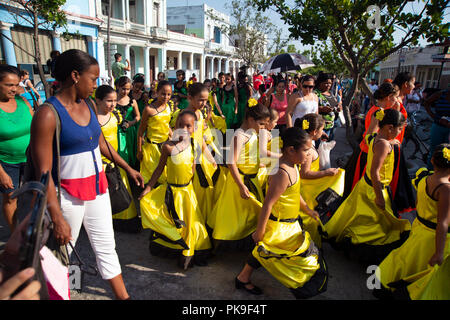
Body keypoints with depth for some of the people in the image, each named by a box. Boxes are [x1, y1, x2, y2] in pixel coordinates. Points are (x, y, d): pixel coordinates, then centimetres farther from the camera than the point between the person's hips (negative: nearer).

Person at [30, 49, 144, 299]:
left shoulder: (89, 105, 4)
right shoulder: (48, 114, -18)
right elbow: (43, 171, -18)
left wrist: (128, 168, 17)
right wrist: (57, 218, -20)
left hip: (98, 187, 7)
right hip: (68, 194, -6)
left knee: (107, 247, 16)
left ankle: (123, 296, 31)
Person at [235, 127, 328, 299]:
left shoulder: (292, 165, 2)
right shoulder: (282, 174, -30)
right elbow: (267, 204, -28)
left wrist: (308, 209, 25)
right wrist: (259, 232, -22)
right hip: (278, 227, -10)